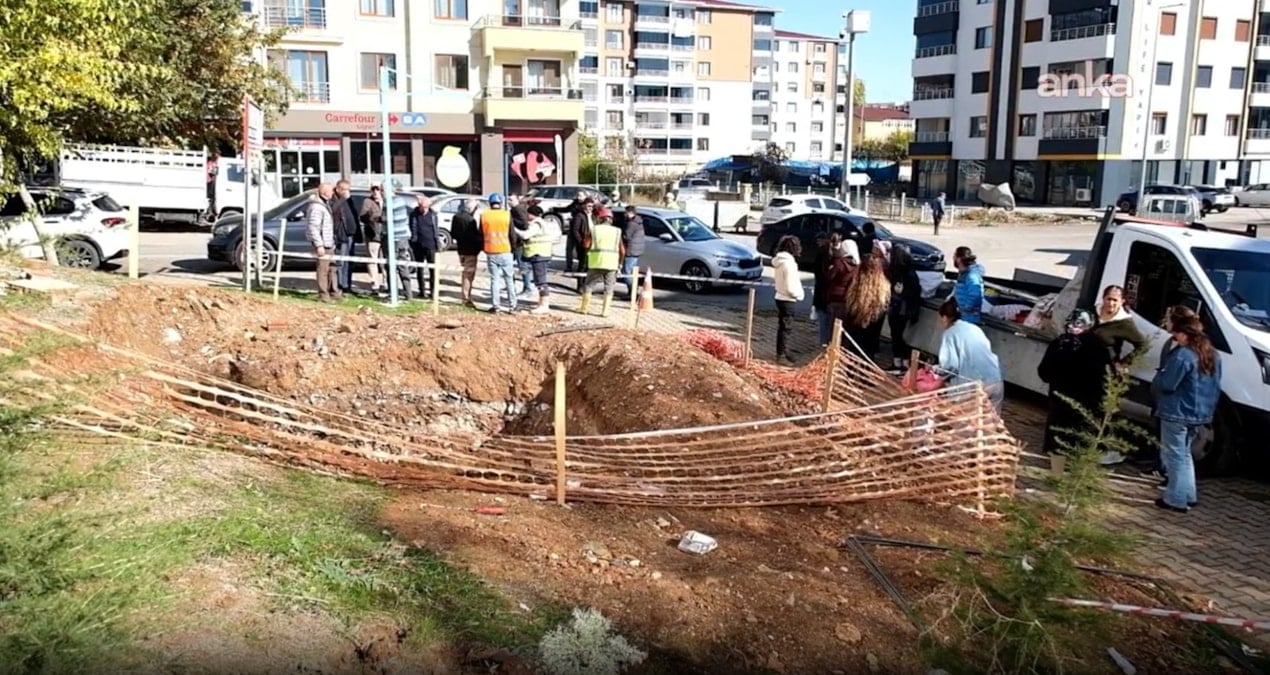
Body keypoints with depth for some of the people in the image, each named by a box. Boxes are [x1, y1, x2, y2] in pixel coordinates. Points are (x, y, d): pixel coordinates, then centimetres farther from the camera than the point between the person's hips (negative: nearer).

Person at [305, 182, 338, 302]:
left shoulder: (325, 204, 16)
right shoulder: (316, 207, -17)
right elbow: (313, 228, -21)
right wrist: (319, 245, -24)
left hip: (329, 243, 10)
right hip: (322, 244, -10)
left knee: (332, 268, 16)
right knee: (323, 269, -5)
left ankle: (334, 292, 25)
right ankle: (323, 294, 1)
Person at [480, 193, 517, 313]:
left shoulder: (483, 215, 1)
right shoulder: (507, 215, -5)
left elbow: (481, 235, 8)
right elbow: (512, 235, -1)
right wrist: (513, 248, 14)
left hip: (490, 252, 2)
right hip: (505, 251, -2)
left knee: (494, 279, 8)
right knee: (509, 279, 8)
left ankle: (495, 306, 6)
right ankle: (512, 305, 11)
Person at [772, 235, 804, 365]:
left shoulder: (780, 260, 8)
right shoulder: (789, 262, -21)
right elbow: (790, 286, -21)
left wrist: (797, 279, 7)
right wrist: (798, 295, -7)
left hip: (780, 297, 9)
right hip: (787, 299, -9)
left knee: (782, 327, 15)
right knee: (786, 328, -3)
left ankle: (781, 353, 23)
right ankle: (782, 356, 0)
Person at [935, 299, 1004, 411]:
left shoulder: (949, 334, 0)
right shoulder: (975, 328, 18)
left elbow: (951, 365, -10)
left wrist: (937, 369, 9)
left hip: (973, 387, -6)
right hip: (996, 382, 6)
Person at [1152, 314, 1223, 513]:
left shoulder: (1183, 355, -20)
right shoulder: (1213, 356, 11)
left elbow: (1166, 384, -20)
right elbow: (1215, 388, 17)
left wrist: (1158, 377, 1)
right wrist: (1209, 409, 23)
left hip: (1177, 414, -9)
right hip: (1200, 414, 9)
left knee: (1175, 456, -1)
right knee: (1184, 454, 22)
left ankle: (1176, 500, 1)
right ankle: (1189, 496, 26)